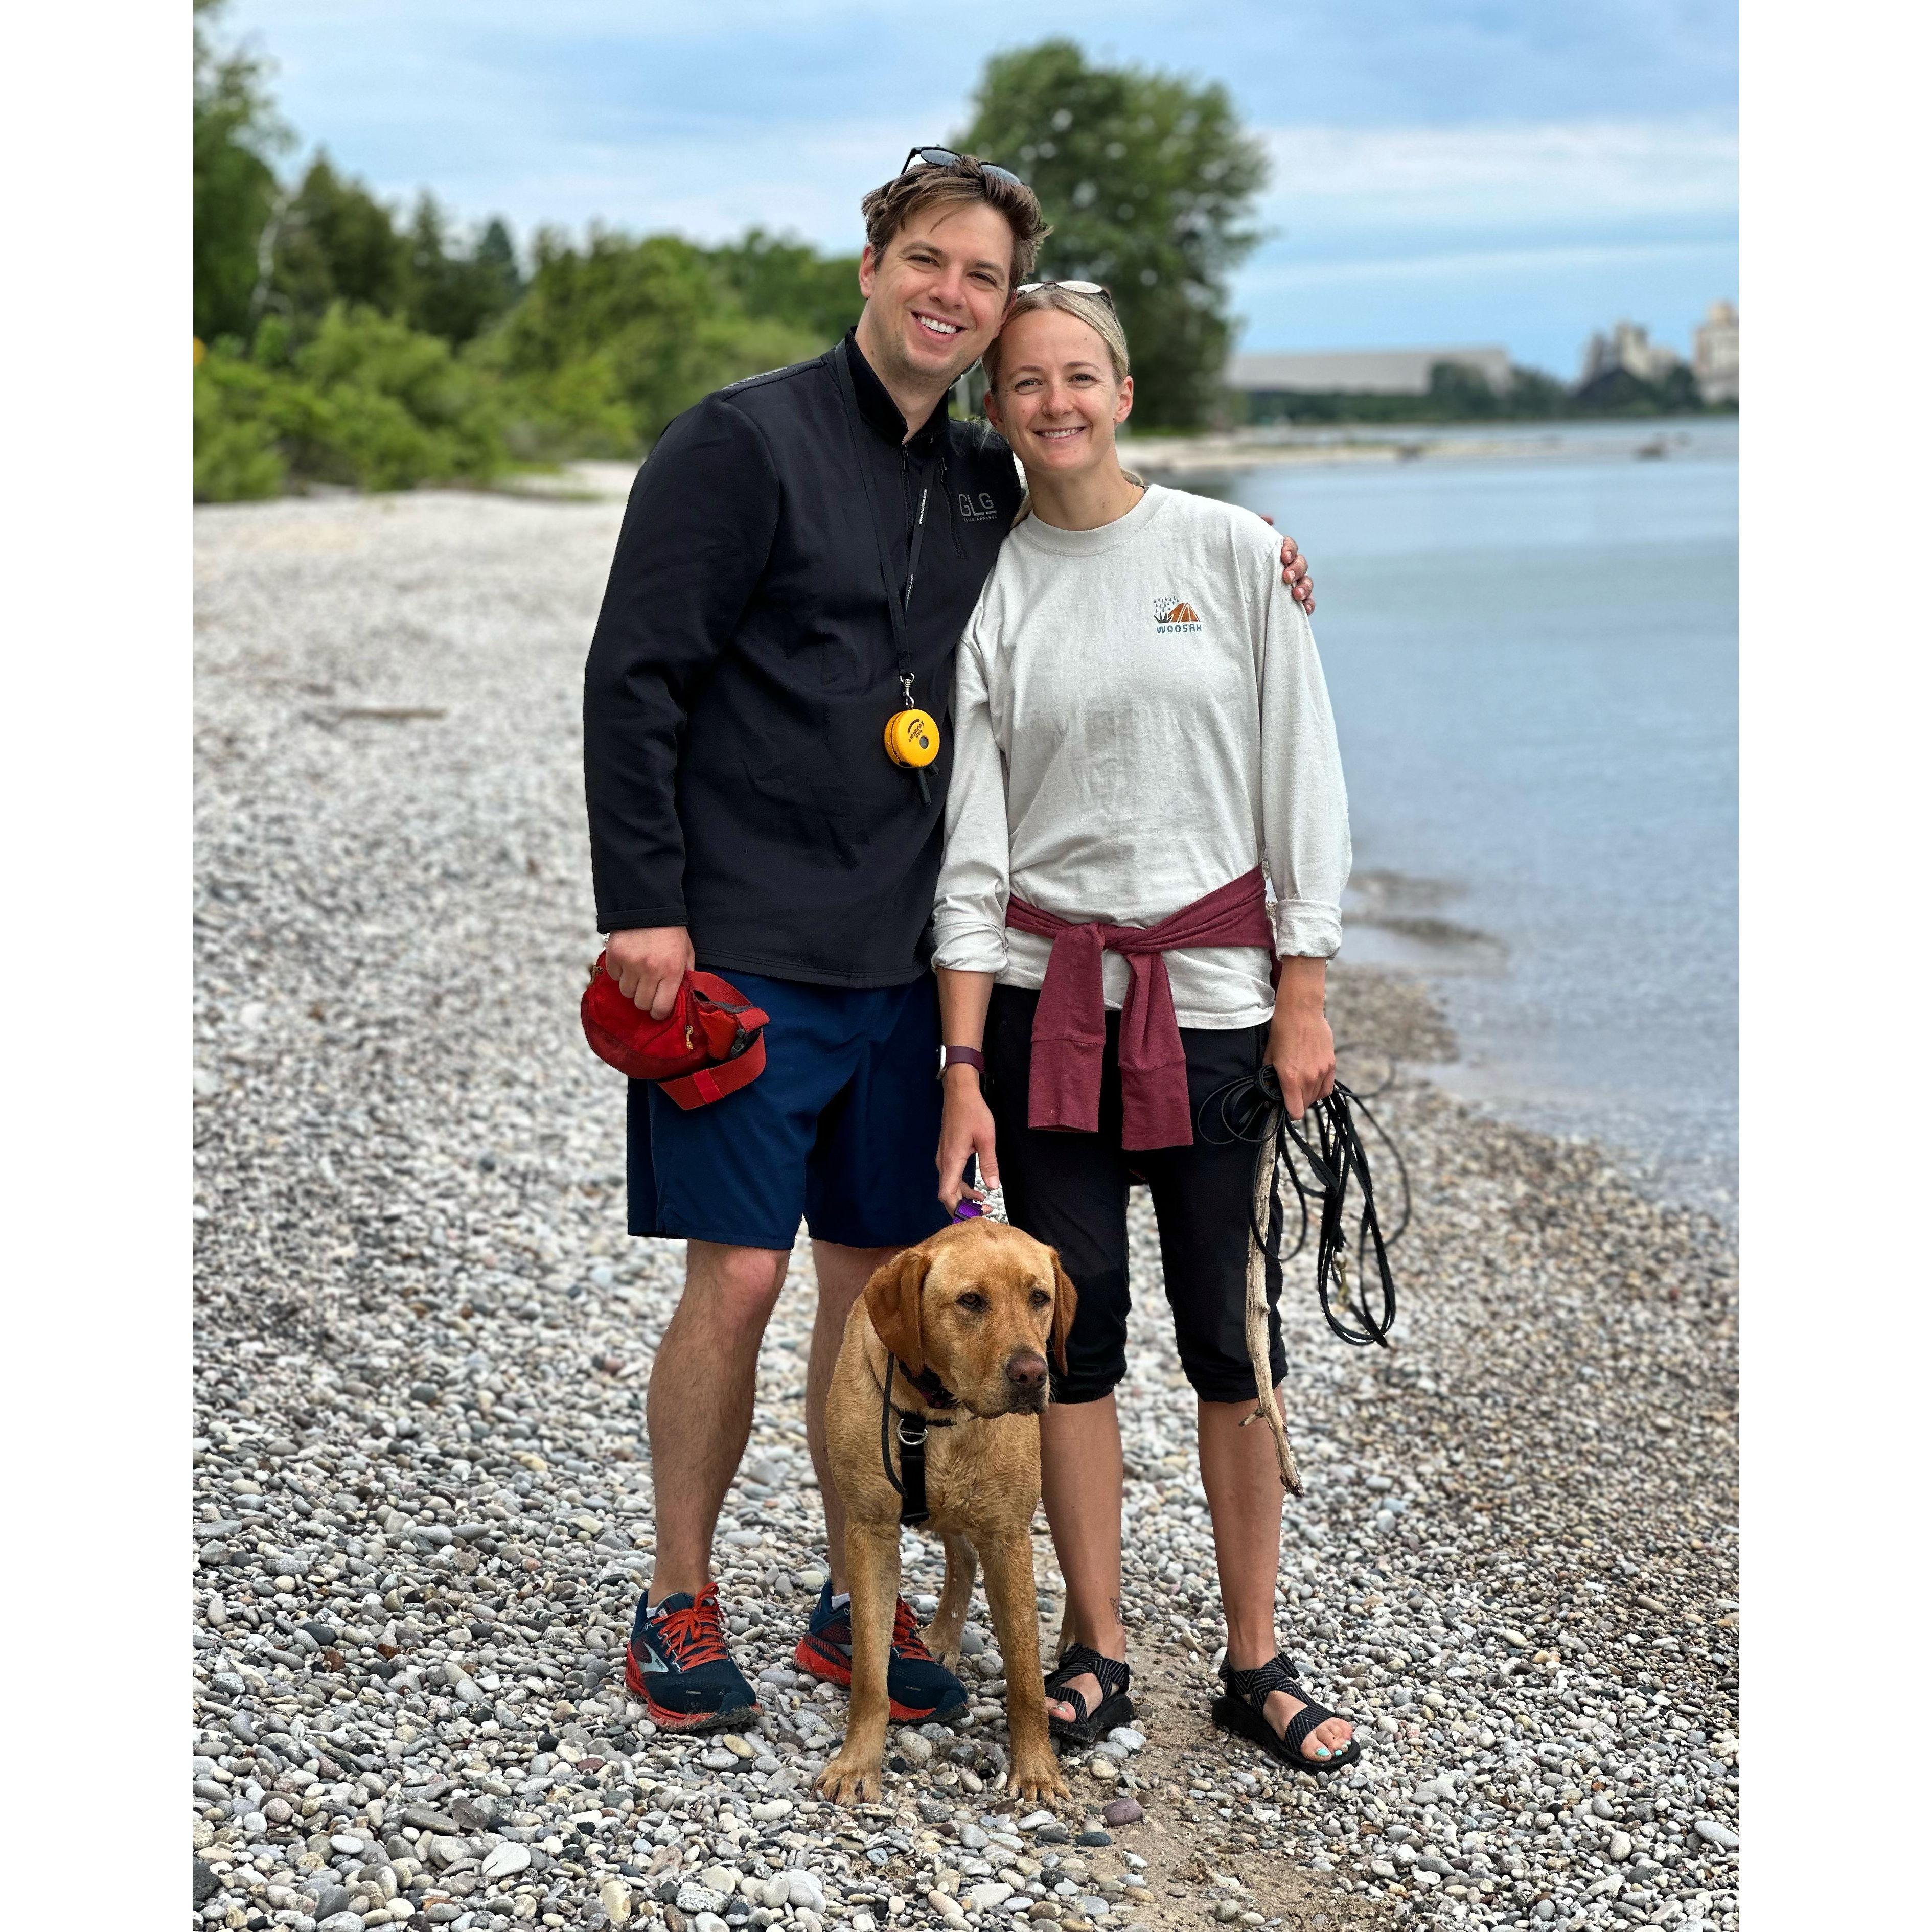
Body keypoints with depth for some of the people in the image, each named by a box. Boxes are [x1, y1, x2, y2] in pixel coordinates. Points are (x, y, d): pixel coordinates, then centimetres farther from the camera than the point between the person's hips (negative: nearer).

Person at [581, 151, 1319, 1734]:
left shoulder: (986, 486, 13)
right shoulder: (747, 442, -6)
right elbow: (633, 679, -9)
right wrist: (642, 906, -14)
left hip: (899, 959, 6)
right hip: (743, 952, -6)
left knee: (878, 1278, 9)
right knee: (737, 1278, -4)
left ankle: (856, 1604, 23)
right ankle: (679, 1602, 14)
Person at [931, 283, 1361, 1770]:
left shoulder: (1230, 550, 0)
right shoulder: (986, 589, 3)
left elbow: (1301, 779, 1)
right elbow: (970, 842, 0)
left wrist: (1303, 997, -4)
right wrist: (964, 1064, -6)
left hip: (1214, 987, -1)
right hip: (1043, 994, 1)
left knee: (1233, 1328, 2)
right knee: (1074, 1325, 4)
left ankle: (1257, 1661, 15)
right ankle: (1097, 1649, 18)